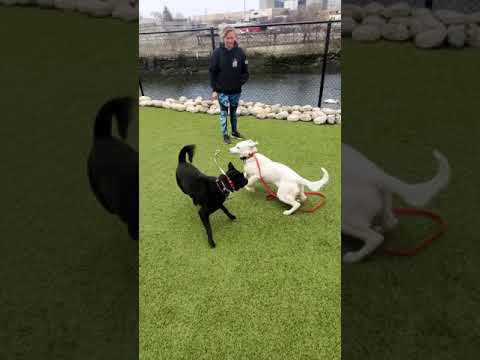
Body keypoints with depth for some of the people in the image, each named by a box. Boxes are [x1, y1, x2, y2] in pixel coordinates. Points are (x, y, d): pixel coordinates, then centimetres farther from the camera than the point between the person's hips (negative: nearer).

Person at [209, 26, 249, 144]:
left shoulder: (240, 52, -4)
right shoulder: (217, 52, -9)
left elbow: (245, 71, 3)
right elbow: (212, 72, -6)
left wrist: (241, 82, -10)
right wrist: (214, 89, -8)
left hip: (236, 90, 2)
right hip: (222, 90, -2)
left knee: (234, 112, 16)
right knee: (224, 112, 5)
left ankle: (235, 131, 31)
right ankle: (225, 134, 17)